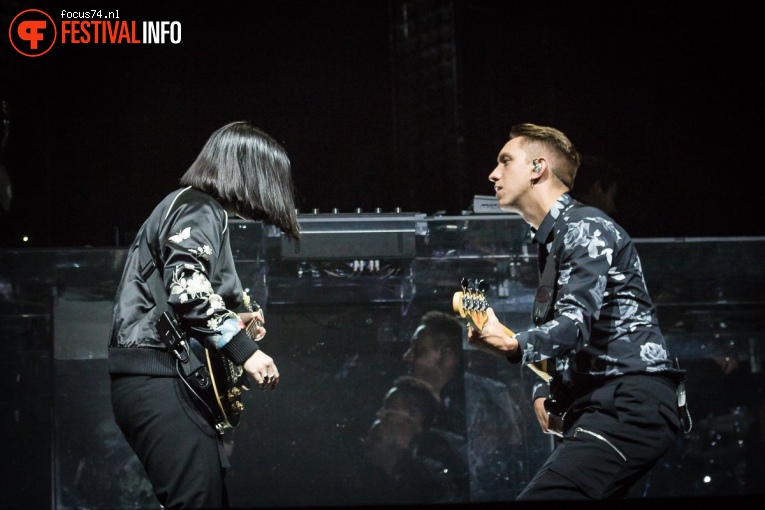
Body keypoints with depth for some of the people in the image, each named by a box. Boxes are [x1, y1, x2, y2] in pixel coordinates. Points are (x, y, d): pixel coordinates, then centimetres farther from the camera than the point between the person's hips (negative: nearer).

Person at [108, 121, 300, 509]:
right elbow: (187, 287, -22)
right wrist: (244, 352, -20)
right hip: (162, 379, -11)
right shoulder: (200, 208, -6)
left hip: (154, 378, 11)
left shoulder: (185, 206, 25)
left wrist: (234, 323, 21)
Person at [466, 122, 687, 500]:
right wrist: (544, 392, 8)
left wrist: (513, 346, -36)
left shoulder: (585, 228, -6)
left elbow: (576, 324, -20)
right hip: (598, 407, 10)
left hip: (631, 403, -10)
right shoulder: (550, 240, 24)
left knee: (540, 495, -25)